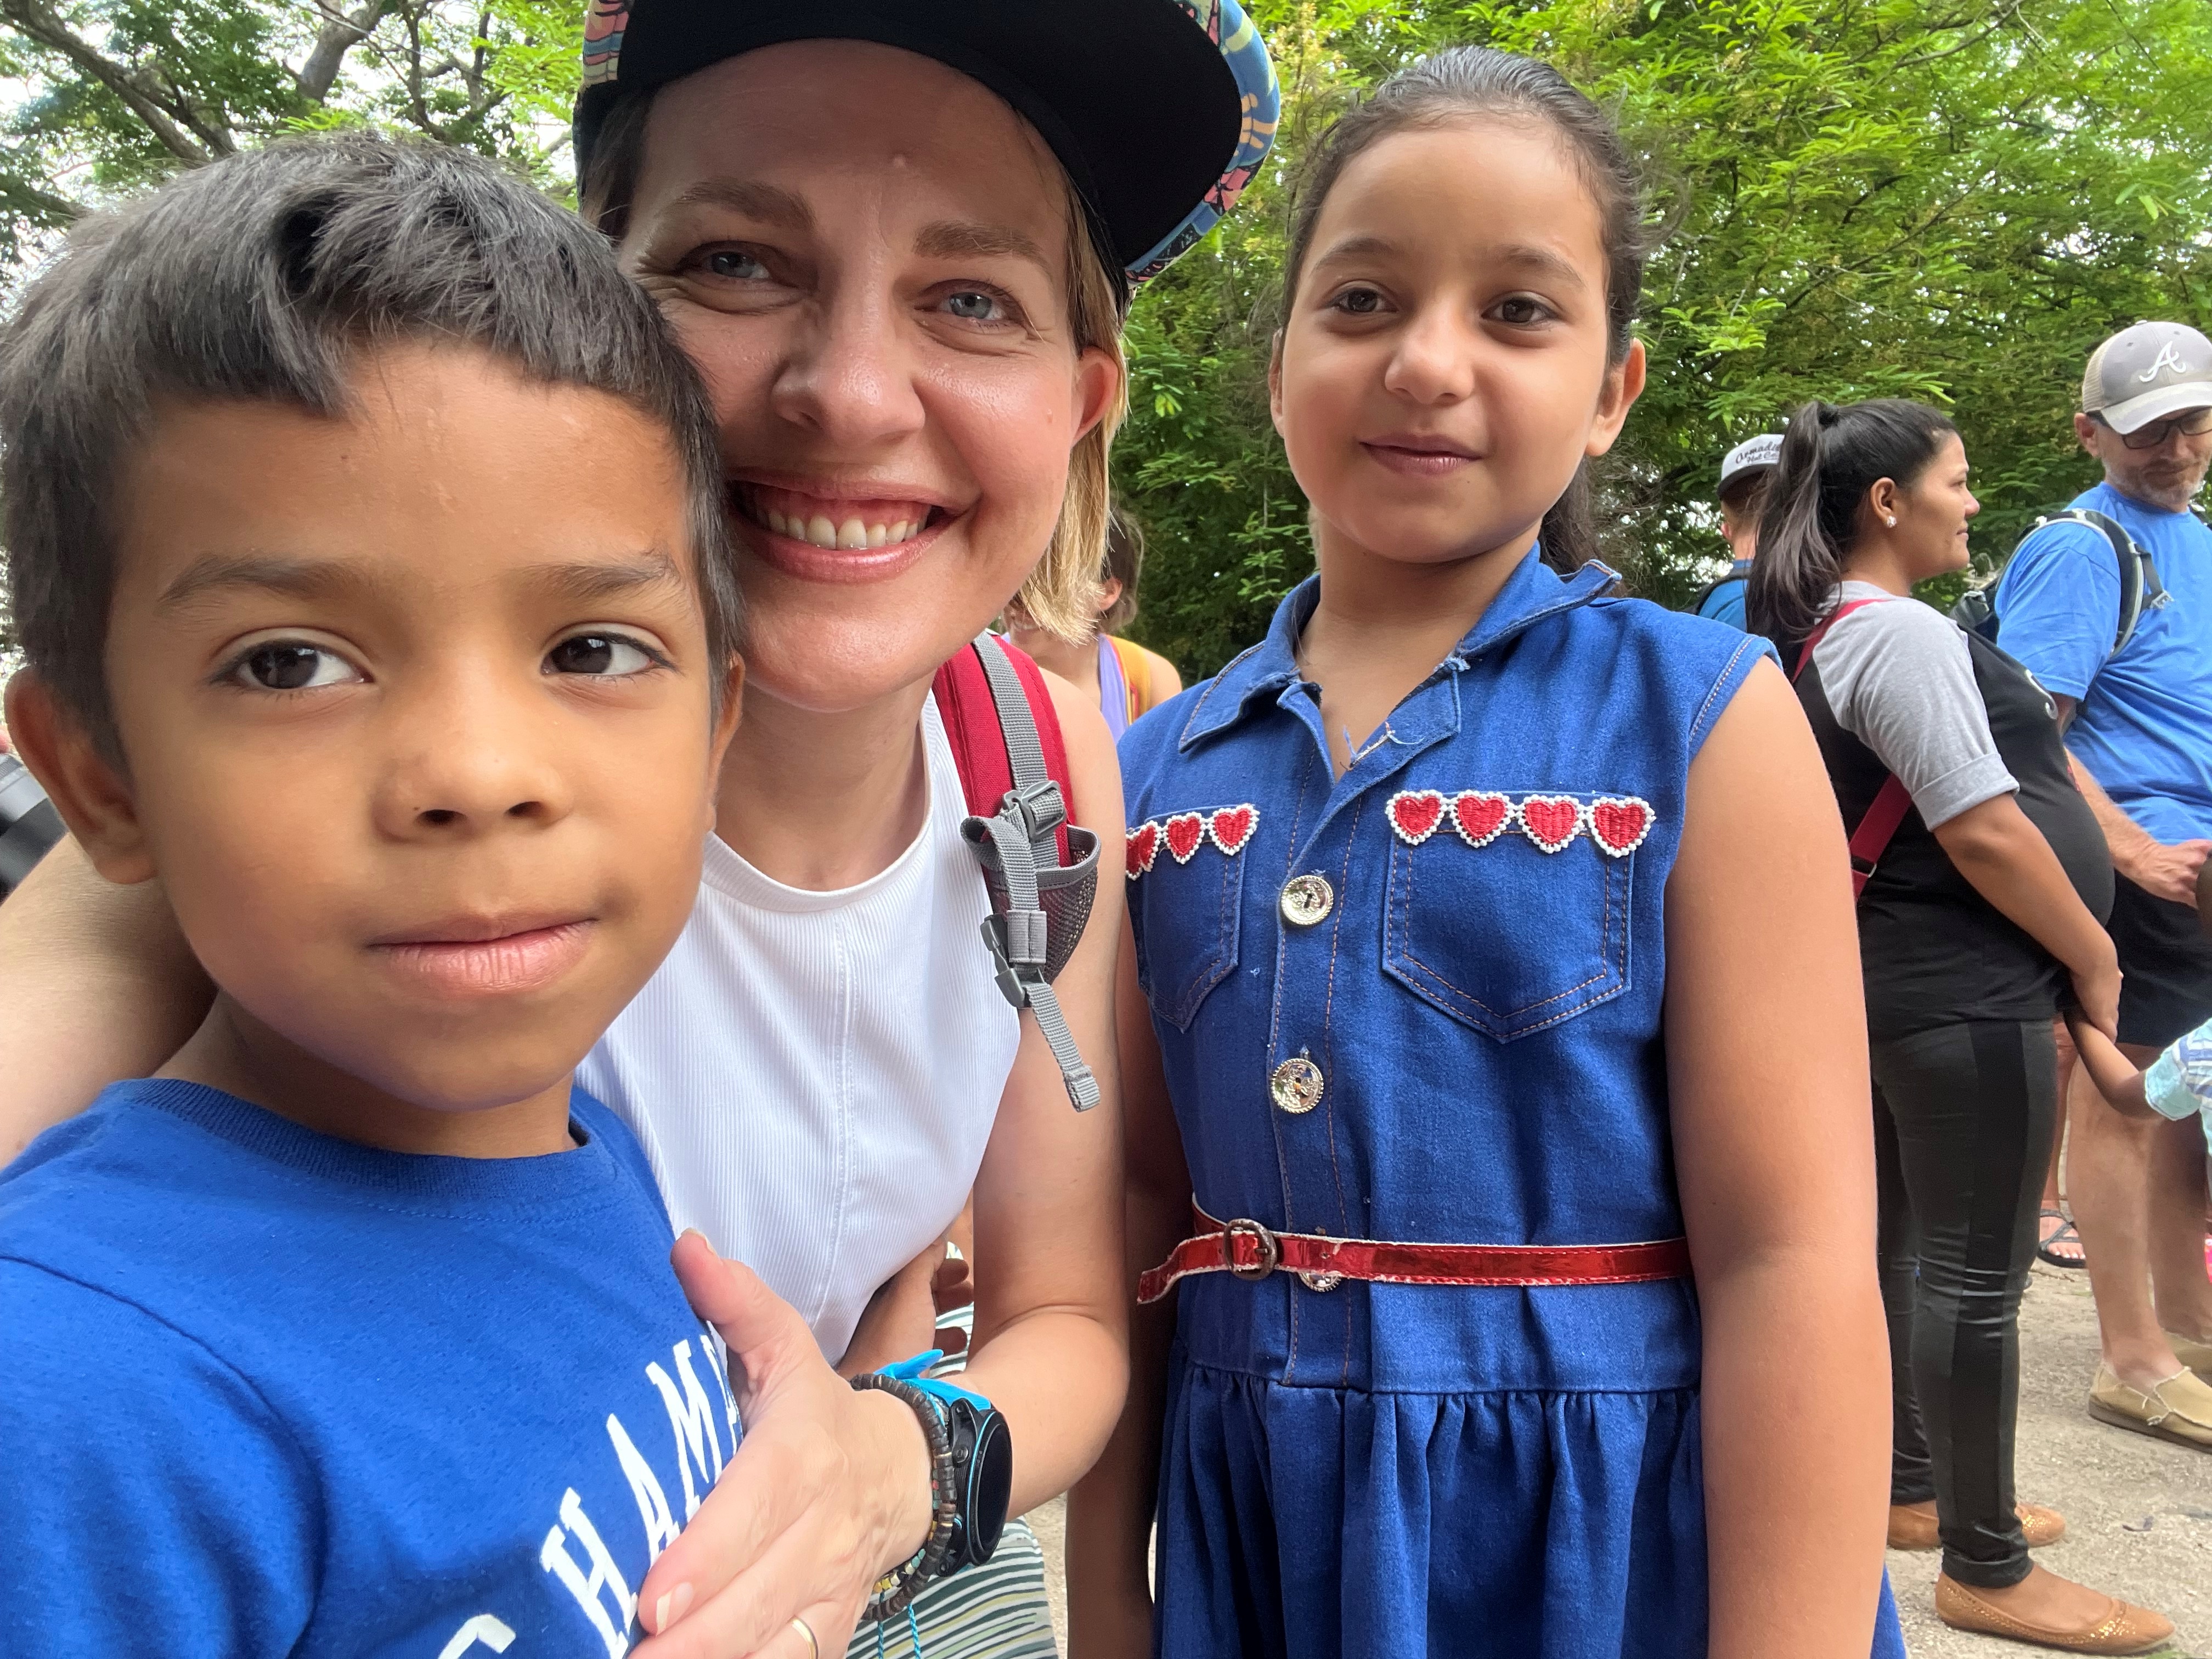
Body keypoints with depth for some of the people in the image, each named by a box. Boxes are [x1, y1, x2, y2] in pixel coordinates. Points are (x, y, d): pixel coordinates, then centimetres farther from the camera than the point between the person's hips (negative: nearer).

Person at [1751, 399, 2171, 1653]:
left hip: (1893, 977, 11)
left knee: (1909, 1247, 18)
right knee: (1977, 1276, -2)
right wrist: (2094, 957, -8)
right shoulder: (1900, 633, -18)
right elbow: (1985, 833, -20)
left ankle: (1915, 1492, 32)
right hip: (1964, 987, -11)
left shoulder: (1822, 631, 13)